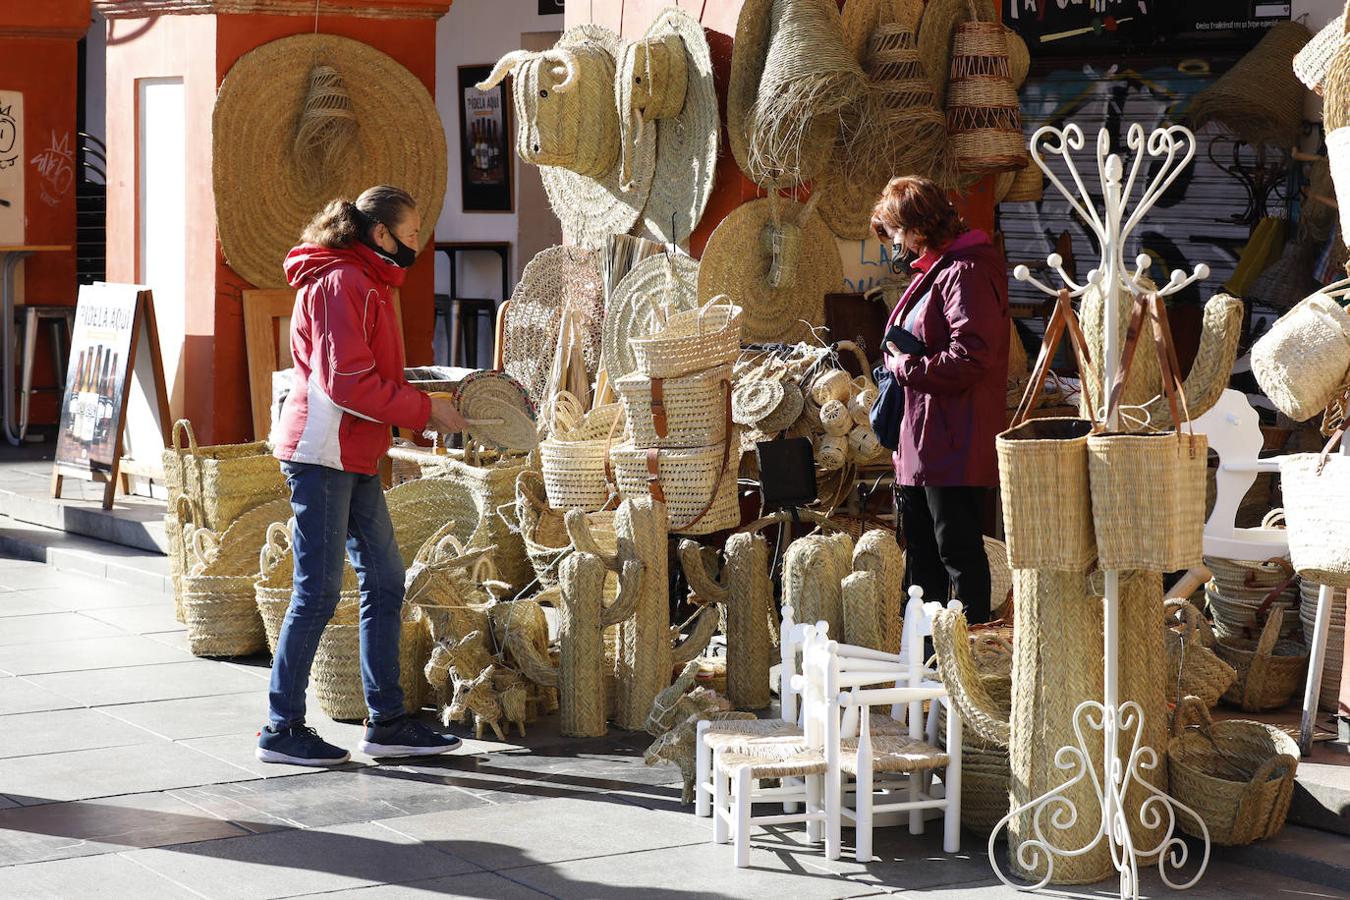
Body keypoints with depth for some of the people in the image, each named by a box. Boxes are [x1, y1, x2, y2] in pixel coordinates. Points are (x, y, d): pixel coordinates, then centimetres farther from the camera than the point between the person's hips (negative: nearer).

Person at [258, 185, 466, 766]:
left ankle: (387, 722, 17)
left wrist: (425, 398, 8)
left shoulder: (366, 284, 18)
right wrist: (424, 410, -14)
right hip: (321, 454, -10)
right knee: (319, 590, -6)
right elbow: (347, 382, -21)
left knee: (385, 581, 11)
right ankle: (282, 729, 3)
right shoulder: (341, 283, -14)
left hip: (355, 461, 10)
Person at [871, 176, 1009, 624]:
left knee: (959, 551, -4)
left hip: (954, 447, -11)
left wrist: (907, 367, -14)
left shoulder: (966, 273, -16)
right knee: (921, 551, 17)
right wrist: (900, 363, 9)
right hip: (921, 444, 11)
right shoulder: (931, 271, 17)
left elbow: (971, 357, -25)